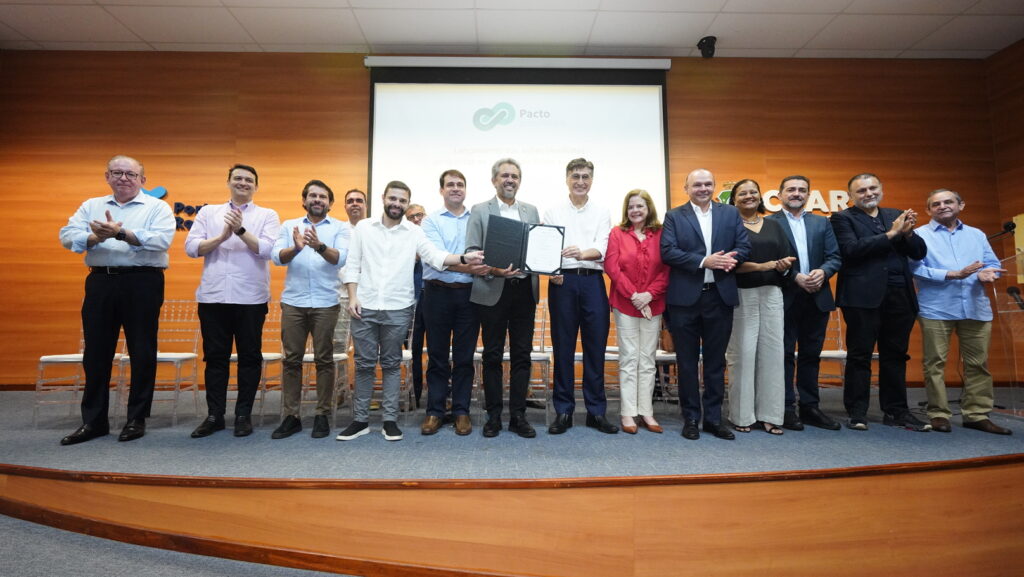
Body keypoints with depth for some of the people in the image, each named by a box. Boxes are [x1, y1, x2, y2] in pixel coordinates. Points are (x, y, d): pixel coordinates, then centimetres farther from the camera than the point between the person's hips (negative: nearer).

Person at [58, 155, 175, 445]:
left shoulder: (157, 207, 3)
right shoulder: (91, 206, 16)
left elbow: (162, 239, -14)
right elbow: (68, 237, 4)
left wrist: (122, 233, -22)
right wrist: (97, 237, -15)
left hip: (142, 283, -4)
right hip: (100, 282, 4)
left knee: (142, 352, 2)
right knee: (96, 353, 8)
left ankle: (137, 419, 14)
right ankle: (93, 420, 20)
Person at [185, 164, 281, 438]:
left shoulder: (267, 216, 6)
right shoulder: (208, 212, 13)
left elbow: (267, 250, -9)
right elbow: (191, 247, 2)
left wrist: (241, 230, -17)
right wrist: (222, 236, -11)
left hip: (250, 298, -2)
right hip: (213, 296, 2)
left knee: (249, 357, 4)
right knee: (215, 357, 8)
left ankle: (243, 415, 16)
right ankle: (214, 415, 19)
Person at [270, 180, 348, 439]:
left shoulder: (340, 228, 4)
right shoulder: (289, 225, 10)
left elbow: (340, 258, -13)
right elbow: (277, 257, -4)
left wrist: (320, 246, -32)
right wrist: (296, 248, -24)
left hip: (326, 303, -2)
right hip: (293, 302, 2)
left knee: (324, 359, 3)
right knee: (291, 359, 6)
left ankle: (322, 415, 14)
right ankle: (290, 416, 15)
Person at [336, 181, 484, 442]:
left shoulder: (414, 232, 3)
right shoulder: (363, 227, 6)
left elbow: (435, 257, -9)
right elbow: (352, 264, 5)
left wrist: (464, 258, -25)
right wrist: (352, 297, -5)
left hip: (398, 309, 0)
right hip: (364, 306, 1)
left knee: (391, 364, 8)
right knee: (364, 364, 7)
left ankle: (390, 419, 17)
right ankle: (361, 419, 19)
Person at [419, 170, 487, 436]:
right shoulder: (432, 220, 3)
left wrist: (486, 265, -18)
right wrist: (469, 268, -21)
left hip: (469, 293, 1)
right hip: (438, 292, -1)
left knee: (464, 356, 6)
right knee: (437, 355, 6)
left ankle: (462, 411, 16)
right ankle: (435, 411, 17)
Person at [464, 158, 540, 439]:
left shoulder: (532, 211, 14)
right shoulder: (480, 211, 4)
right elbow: (472, 252, -3)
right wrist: (492, 269, -19)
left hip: (525, 290, 3)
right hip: (493, 291, -3)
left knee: (522, 354, 6)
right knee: (492, 355, 5)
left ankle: (518, 415, 16)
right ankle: (493, 415, 17)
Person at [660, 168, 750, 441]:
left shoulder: (731, 213, 11)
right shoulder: (674, 216, 3)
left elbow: (744, 246, 6)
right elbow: (668, 251, -9)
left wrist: (732, 258, -16)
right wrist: (704, 261, -18)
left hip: (720, 296, 2)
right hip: (685, 298, -2)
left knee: (716, 362, 10)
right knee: (687, 362, 6)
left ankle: (714, 418, 21)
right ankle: (691, 418, 18)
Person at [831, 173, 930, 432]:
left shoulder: (896, 215, 16)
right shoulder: (843, 218, 2)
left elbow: (919, 252, 12)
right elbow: (851, 249, -14)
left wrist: (907, 233, -7)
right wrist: (891, 233, -11)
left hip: (899, 296, 5)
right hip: (863, 296, -5)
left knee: (895, 356, 10)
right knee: (860, 355, 0)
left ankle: (896, 411, 19)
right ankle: (857, 412, 6)